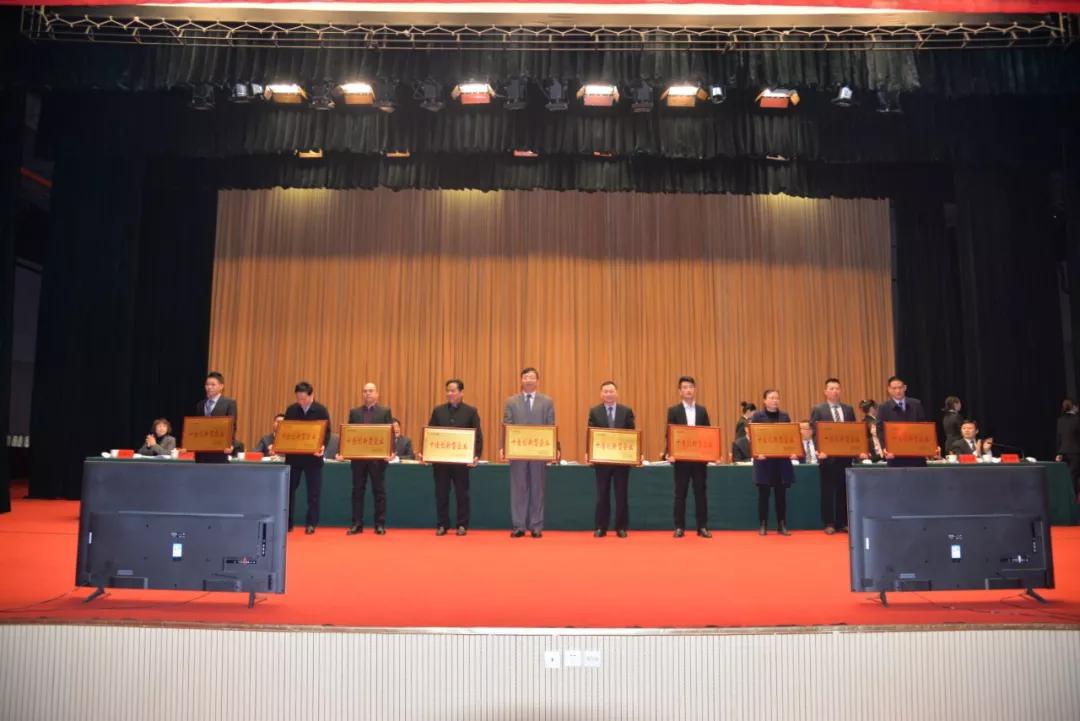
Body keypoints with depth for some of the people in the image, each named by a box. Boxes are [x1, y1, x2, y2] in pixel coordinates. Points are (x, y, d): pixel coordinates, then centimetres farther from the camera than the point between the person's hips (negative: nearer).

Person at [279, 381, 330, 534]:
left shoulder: (321, 410, -5)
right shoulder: (291, 409, 3)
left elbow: (327, 432, -6)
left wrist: (323, 446, -24)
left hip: (313, 456, -3)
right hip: (293, 455, 3)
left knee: (313, 492, 2)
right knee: (288, 489, 6)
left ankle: (311, 523, 11)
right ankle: (287, 523, 16)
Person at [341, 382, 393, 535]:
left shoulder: (385, 411, 3)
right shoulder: (354, 412, 11)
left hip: (378, 457, -2)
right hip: (358, 456, 3)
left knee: (379, 491, 3)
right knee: (357, 491, 5)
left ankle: (380, 524, 8)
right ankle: (357, 524, 11)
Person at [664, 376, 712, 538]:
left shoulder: (702, 410, 8)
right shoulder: (673, 411, 1)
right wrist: (669, 453, -16)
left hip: (700, 458, 2)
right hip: (681, 458, -2)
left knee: (701, 493, 5)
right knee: (680, 494, 3)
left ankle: (702, 527, 11)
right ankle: (679, 527, 10)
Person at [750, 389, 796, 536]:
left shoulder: (785, 416, 9)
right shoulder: (757, 416, -1)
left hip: (782, 460, 3)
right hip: (764, 460, -3)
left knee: (781, 494, 7)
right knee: (763, 494, 3)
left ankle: (782, 525, 15)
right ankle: (763, 525, 11)